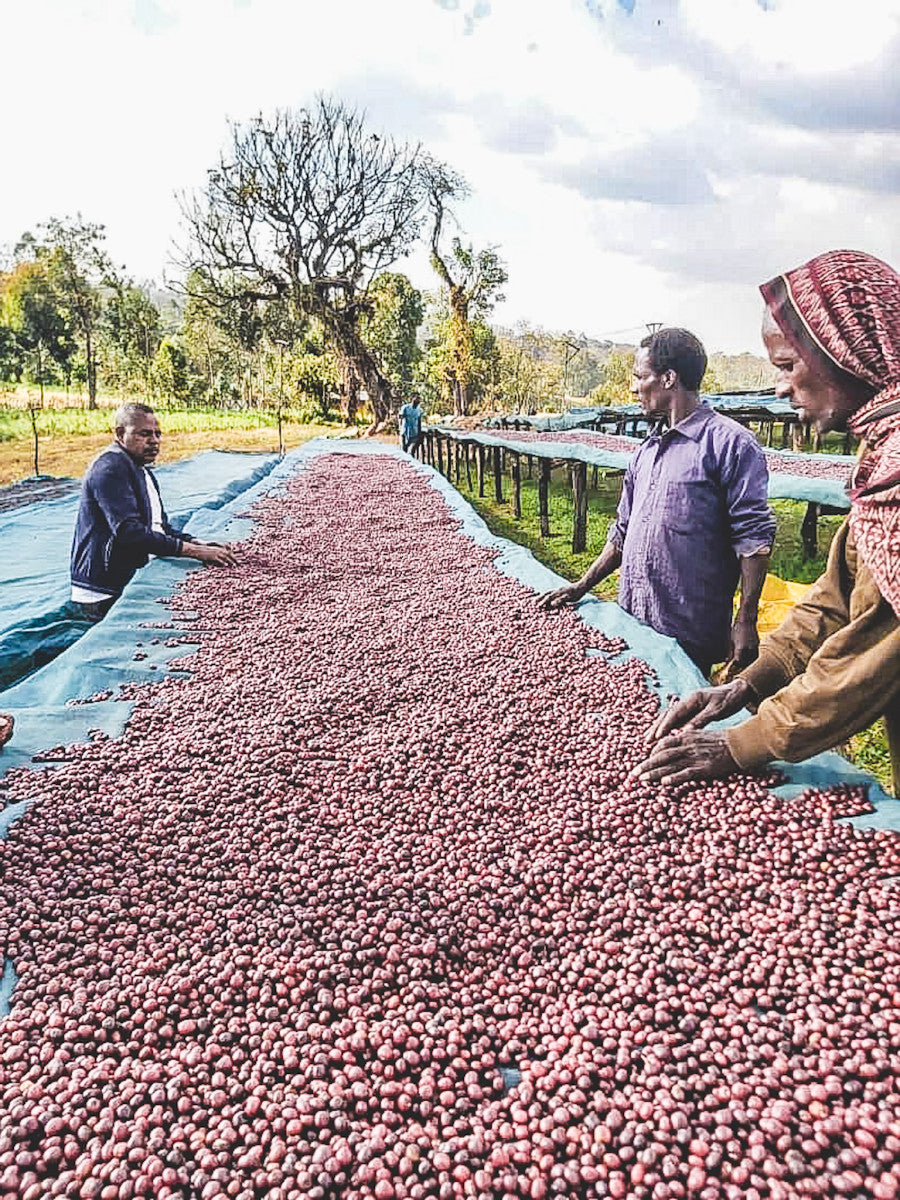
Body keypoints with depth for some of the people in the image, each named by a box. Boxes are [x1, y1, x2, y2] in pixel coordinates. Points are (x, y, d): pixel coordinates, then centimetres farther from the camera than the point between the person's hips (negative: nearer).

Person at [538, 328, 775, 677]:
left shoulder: (730, 443, -10)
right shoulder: (647, 451, 14)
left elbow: (754, 538, -13)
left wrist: (745, 623, -17)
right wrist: (581, 587, 14)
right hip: (632, 623, 7)